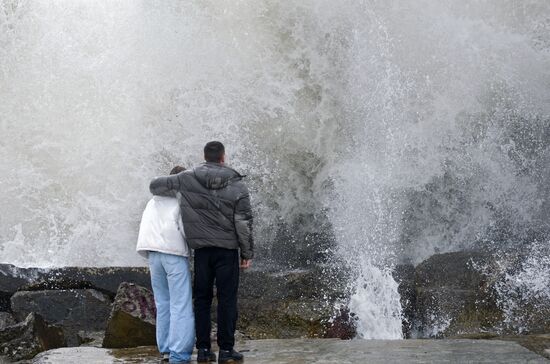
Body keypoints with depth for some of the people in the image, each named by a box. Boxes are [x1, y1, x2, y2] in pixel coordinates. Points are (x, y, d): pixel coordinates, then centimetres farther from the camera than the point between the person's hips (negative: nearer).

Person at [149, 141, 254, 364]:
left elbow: (156, 186, 6)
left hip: (202, 249, 2)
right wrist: (247, 253, 2)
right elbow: (244, 222, -6)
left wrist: (169, 191, 28)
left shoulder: (187, 180, 0)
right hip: (227, 249, -2)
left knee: (202, 298, 9)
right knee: (227, 299, 2)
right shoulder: (236, 185, -4)